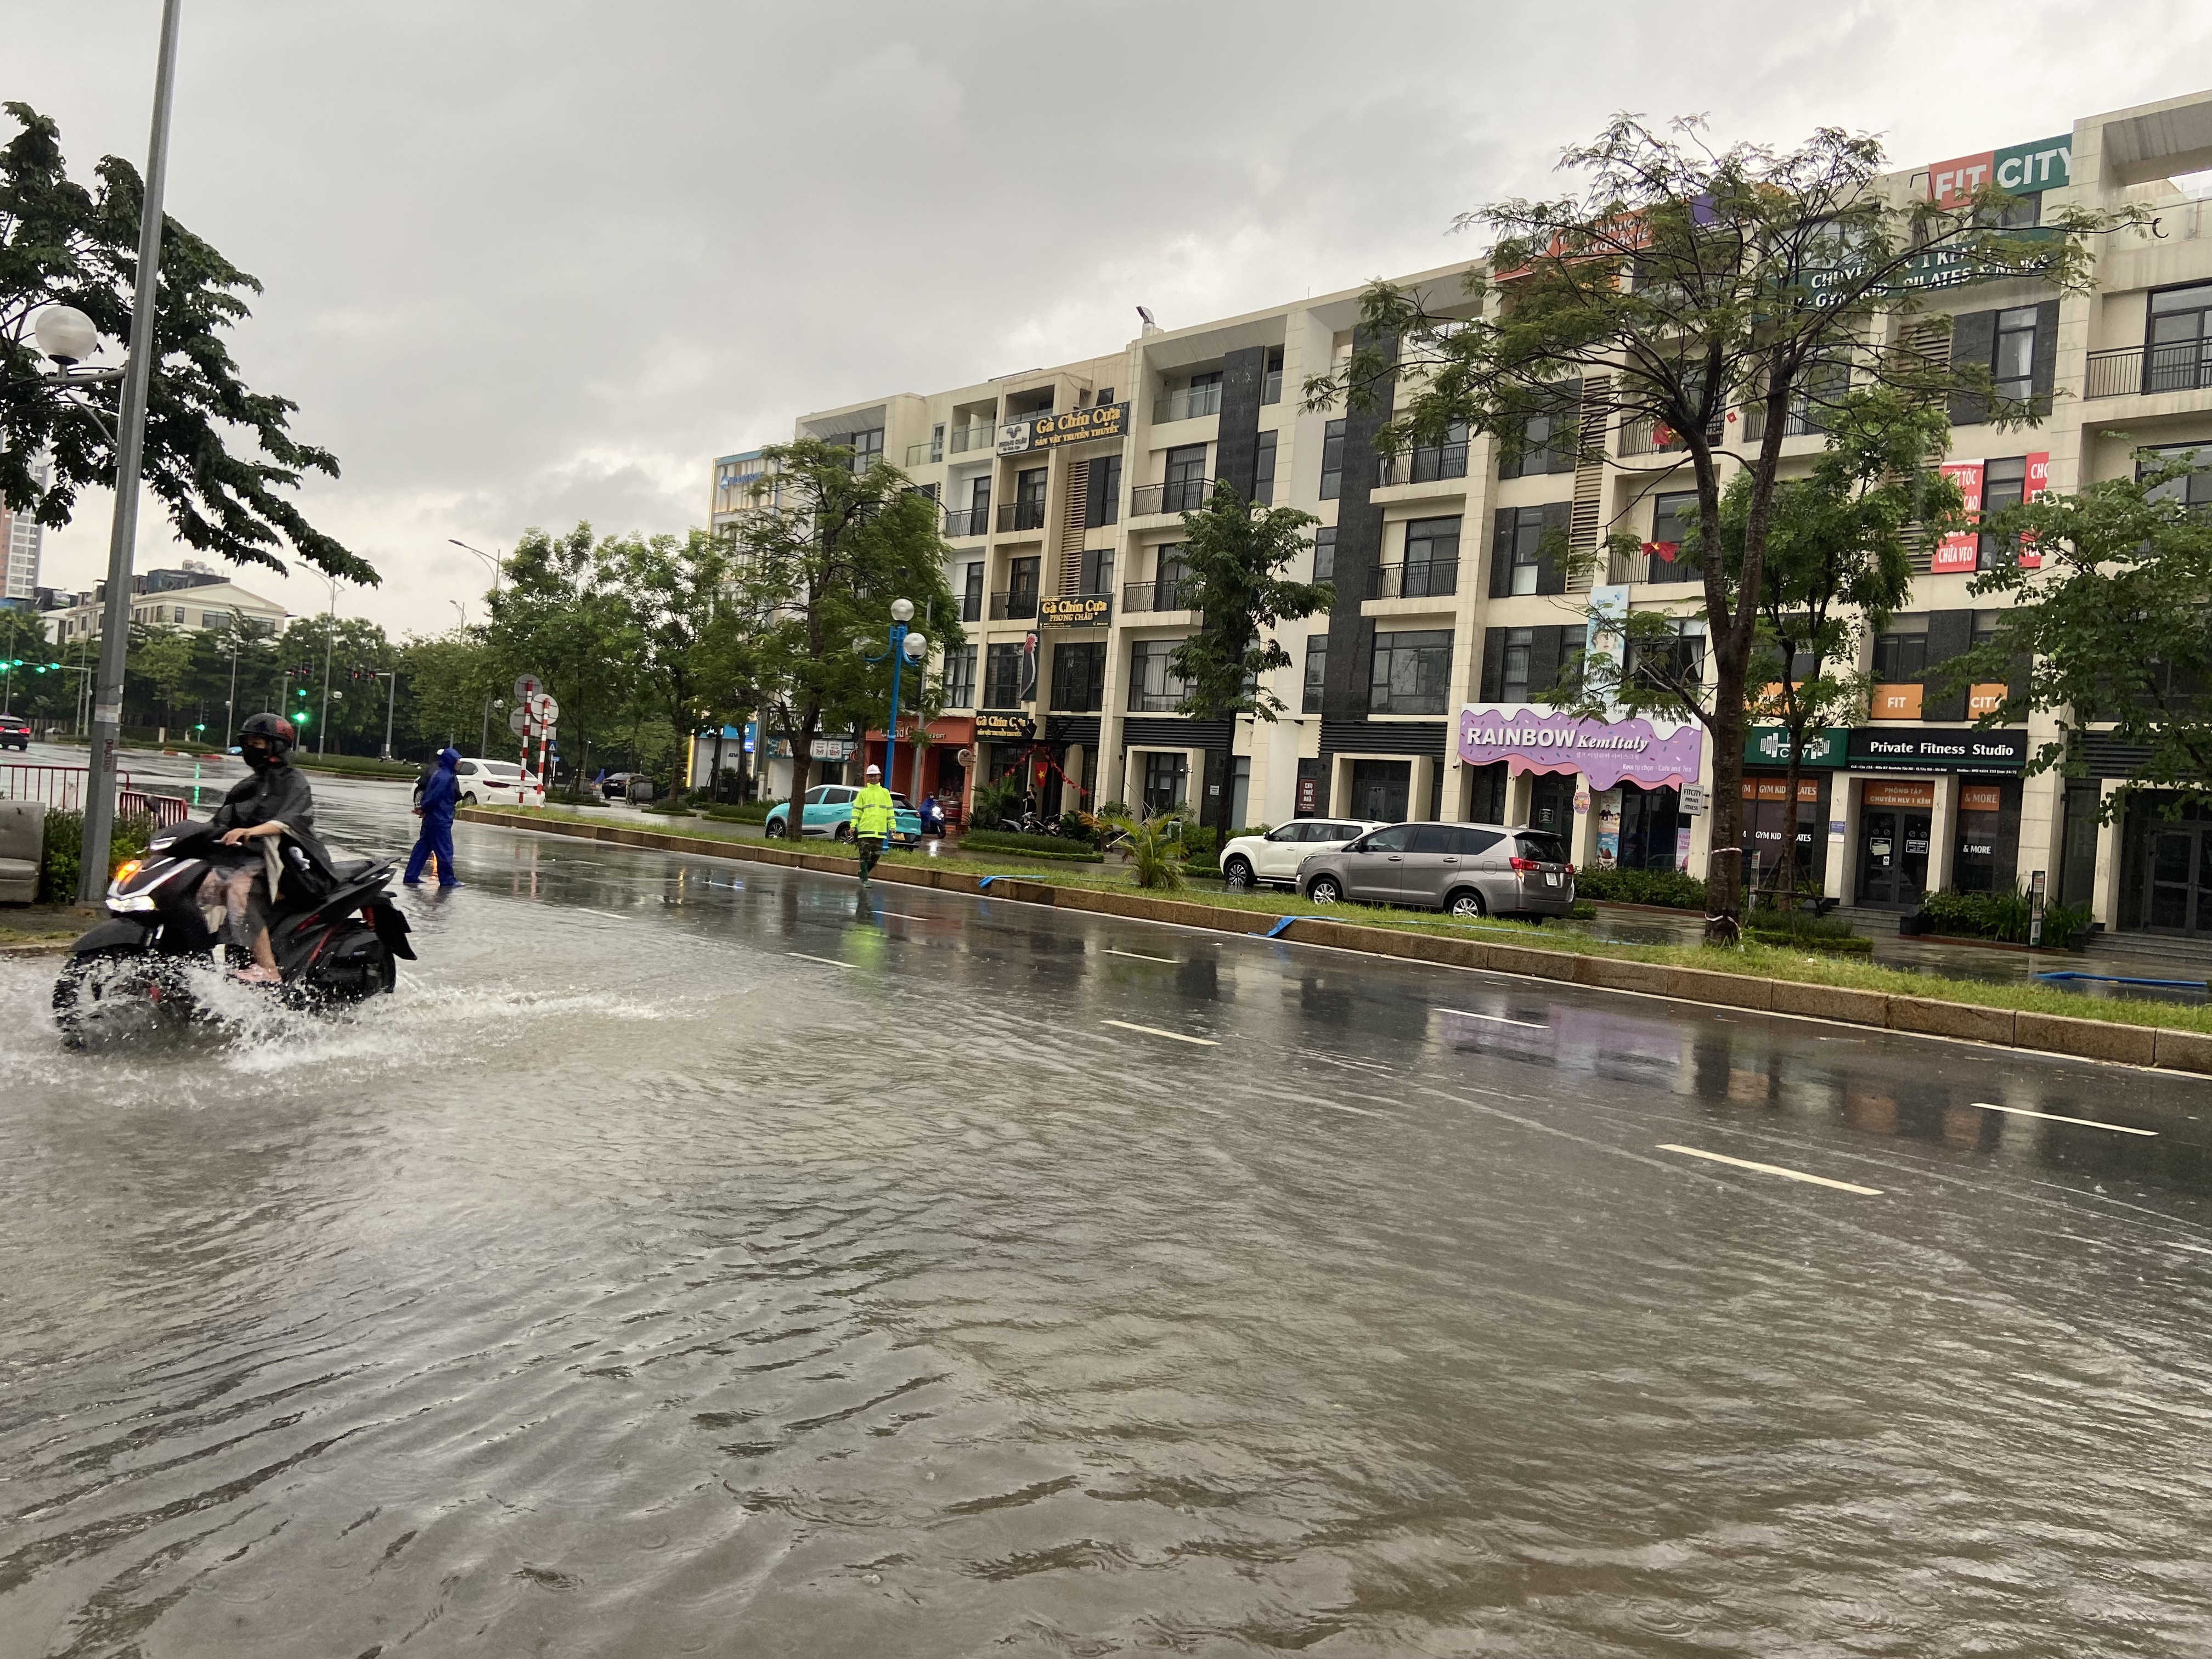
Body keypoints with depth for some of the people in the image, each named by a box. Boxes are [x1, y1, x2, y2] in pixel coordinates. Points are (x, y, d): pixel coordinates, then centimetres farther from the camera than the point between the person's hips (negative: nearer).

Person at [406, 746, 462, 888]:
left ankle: (411, 877, 14)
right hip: (440, 820, -10)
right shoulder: (445, 777, -18)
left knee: (422, 848, 12)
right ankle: (447, 880, 6)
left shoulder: (438, 774, 14)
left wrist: (423, 808, 5)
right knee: (445, 850, -1)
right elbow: (434, 797, -20)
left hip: (431, 819, 10)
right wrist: (424, 809, -7)